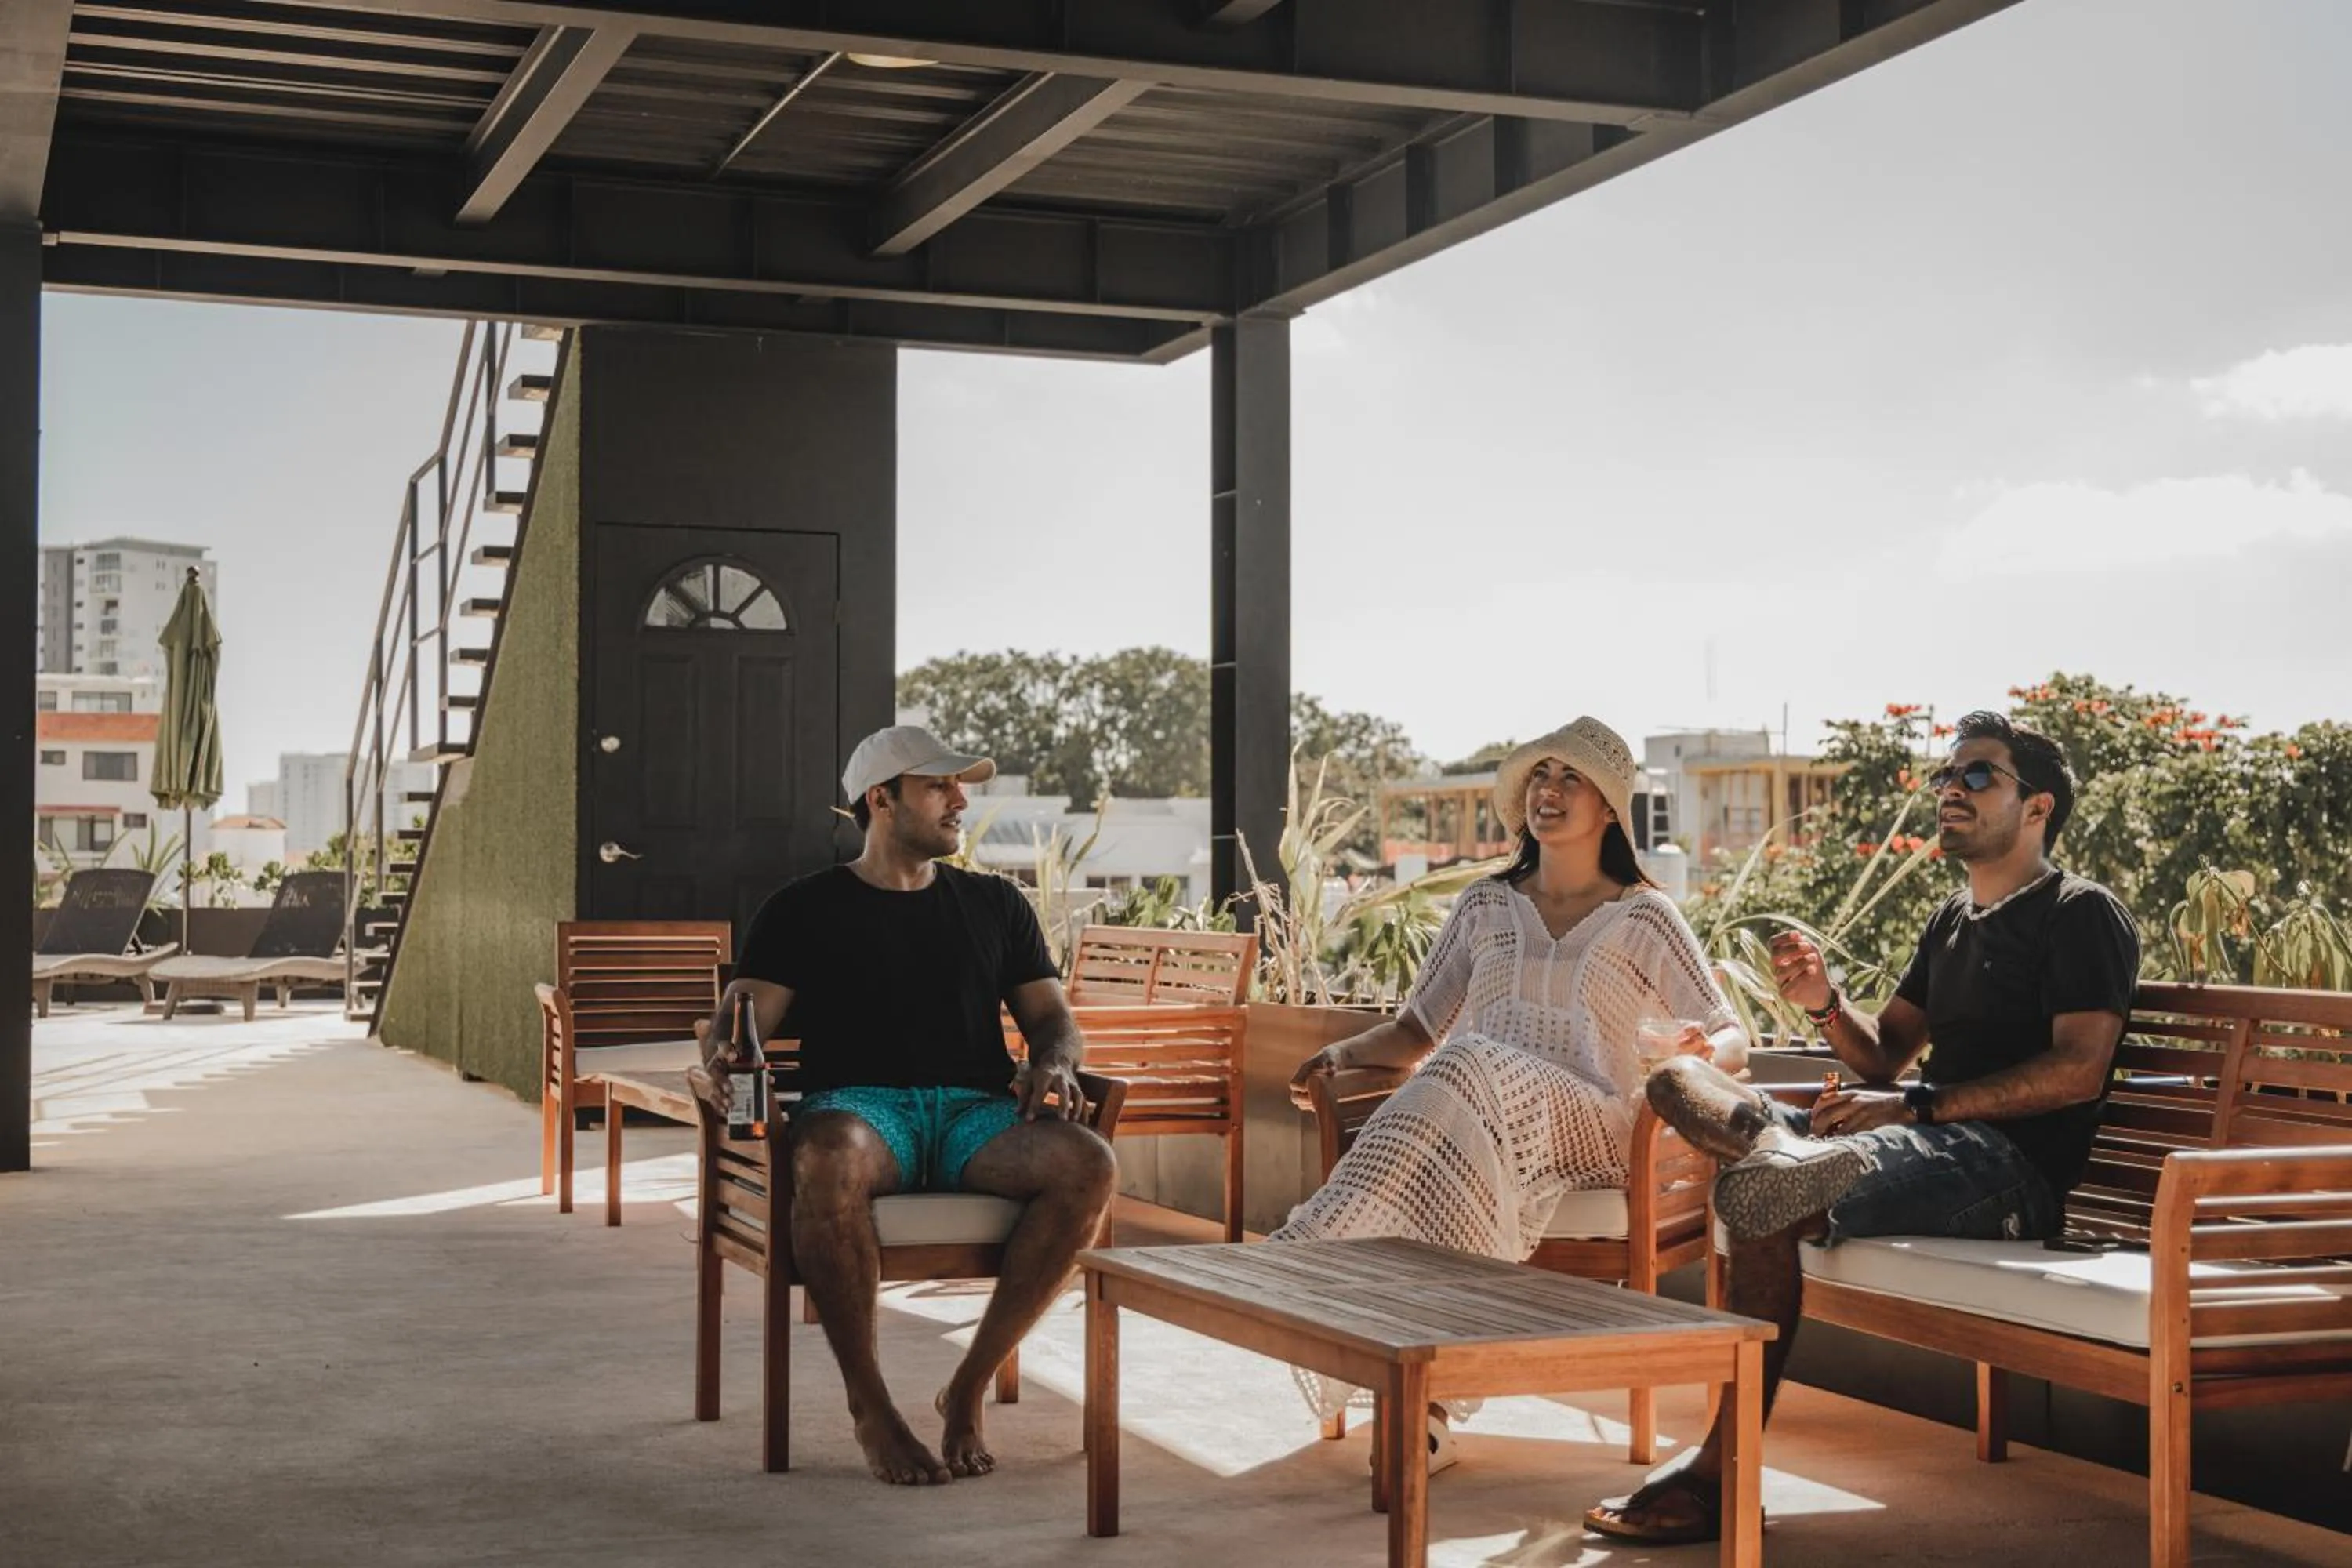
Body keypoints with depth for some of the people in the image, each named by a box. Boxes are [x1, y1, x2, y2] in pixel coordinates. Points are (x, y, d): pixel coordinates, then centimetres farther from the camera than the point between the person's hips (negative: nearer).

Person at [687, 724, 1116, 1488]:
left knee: (1088, 1164, -30)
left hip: (976, 1109, 3)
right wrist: (717, 1062, -22)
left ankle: (969, 1388, -18)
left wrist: (1052, 1063, -4)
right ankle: (868, 1403, -24)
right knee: (829, 1161, -41)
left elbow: (1052, 1016, 20)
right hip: (858, 1103, -3)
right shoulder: (805, 909, 14)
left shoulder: (994, 904, 24)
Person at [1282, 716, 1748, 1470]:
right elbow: (1416, 1029, 24)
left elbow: (1732, 1039, 9)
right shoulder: (1485, 907, 22)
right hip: (1470, 1097, 2)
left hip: (1588, 1122, -2)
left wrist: (1704, 1051, -16)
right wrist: (1346, 1051, 3)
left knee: (1473, 1074, -36)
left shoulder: (1645, 918, 12)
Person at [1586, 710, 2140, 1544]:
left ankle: (1723, 1476, -27)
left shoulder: (2082, 914, 1)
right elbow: (1884, 1057, 23)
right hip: (1936, 1149, 9)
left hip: (2014, 1169, -8)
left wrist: (1915, 1108, -17)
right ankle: (1780, 1147, -31)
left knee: (1761, 1199, -32)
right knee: (1682, 1080, 1)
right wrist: (1825, 1005, 1)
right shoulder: (1950, 920, 26)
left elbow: (2079, 1069, -13)